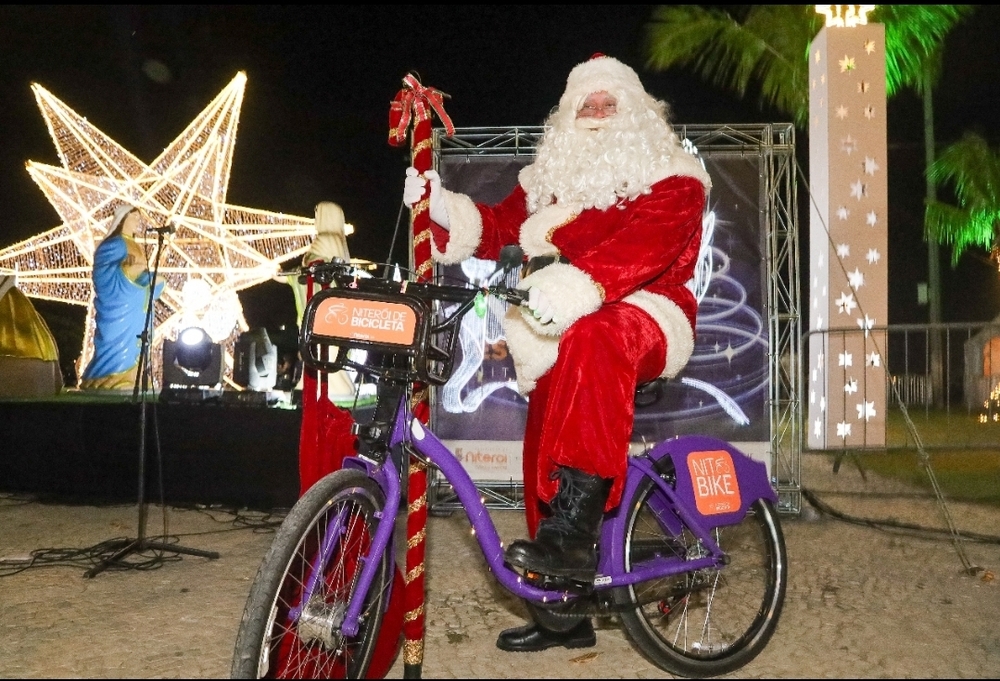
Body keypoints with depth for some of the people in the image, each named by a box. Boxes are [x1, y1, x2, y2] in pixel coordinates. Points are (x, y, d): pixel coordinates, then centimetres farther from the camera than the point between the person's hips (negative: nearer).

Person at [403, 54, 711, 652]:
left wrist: (573, 283, -37)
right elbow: (499, 229, 9)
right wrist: (442, 207, -10)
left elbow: (644, 242, -20)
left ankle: (575, 531, -41)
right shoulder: (550, 178, 19)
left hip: (646, 319, -6)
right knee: (543, 462, 3)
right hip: (562, 337, 6)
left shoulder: (669, 179, -1)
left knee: (595, 339, -40)